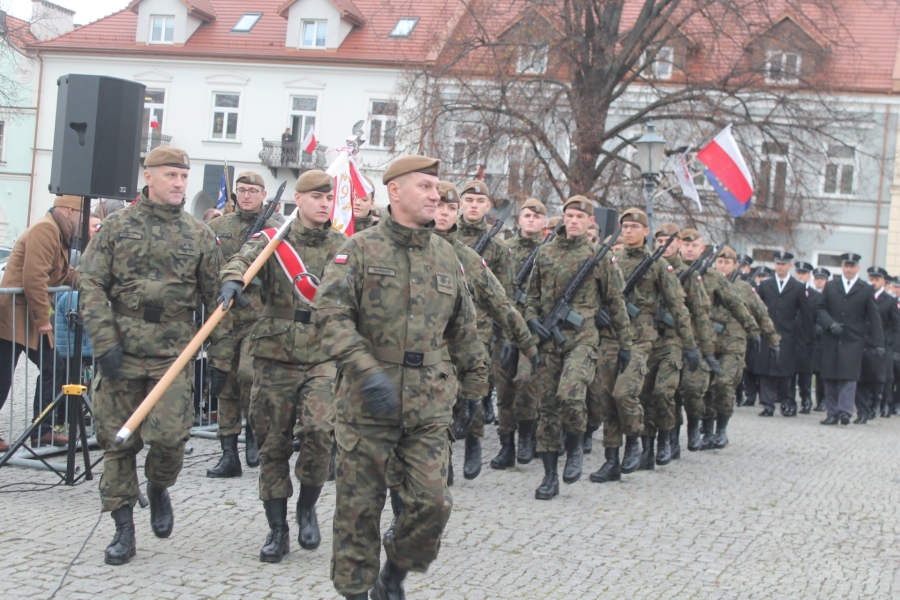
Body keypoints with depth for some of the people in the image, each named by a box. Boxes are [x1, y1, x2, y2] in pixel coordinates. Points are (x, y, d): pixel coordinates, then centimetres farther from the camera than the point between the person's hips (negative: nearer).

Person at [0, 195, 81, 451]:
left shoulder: (58, 233, 17)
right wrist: (42, 319, -20)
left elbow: (64, 275, 19)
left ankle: (42, 430, 18)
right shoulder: (45, 230, -16)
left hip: (31, 320, 11)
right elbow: (34, 278, -24)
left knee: (53, 369, 12)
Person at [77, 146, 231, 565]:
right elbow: (91, 284, -1)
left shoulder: (199, 235, 6)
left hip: (173, 353, 0)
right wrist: (104, 342, -11)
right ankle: (123, 527, 16)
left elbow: (216, 299, 7)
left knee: (169, 434, -12)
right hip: (121, 351, 0)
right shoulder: (117, 227, 4)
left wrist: (220, 358, 3)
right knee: (117, 440, 4)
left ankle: (158, 487, 21)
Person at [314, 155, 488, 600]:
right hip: (366, 405, -3)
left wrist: (474, 383, 24)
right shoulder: (360, 249, -3)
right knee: (359, 506, 5)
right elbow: (330, 314, -14)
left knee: (432, 503, -3)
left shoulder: (446, 256, 12)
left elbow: (463, 329, 21)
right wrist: (367, 370, -24)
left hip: (430, 407, 3)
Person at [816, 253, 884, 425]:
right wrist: (830, 324, -11)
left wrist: (878, 343, -1)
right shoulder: (830, 286, 12)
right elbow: (820, 309, 8)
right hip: (831, 340, 2)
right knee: (830, 378, 2)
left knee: (849, 377, -11)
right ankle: (832, 413, 7)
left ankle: (845, 412, -15)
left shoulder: (866, 290, 7)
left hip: (854, 341, -2)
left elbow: (873, 318, 5)